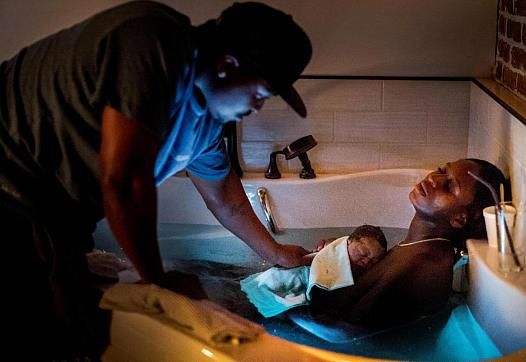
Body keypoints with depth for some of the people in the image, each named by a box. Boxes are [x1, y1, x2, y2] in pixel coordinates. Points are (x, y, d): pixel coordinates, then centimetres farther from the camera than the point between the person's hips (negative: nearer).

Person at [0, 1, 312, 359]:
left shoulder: (205, 118, 4)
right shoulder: (152, 42, -26)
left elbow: (227, 202, 21)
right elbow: (124, 183, -31)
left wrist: (277, 254, 32)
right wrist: (158, 283, -17)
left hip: (56, 208, 9)